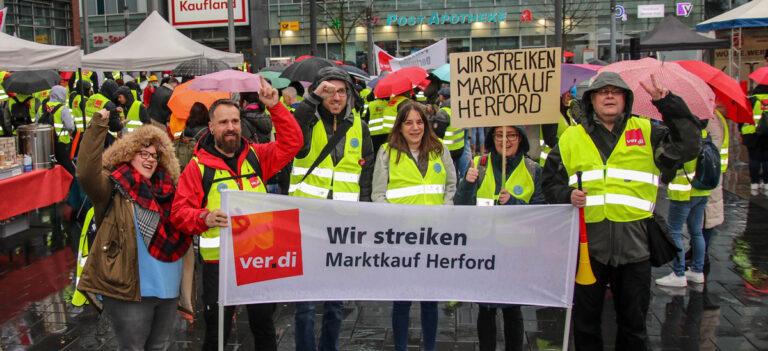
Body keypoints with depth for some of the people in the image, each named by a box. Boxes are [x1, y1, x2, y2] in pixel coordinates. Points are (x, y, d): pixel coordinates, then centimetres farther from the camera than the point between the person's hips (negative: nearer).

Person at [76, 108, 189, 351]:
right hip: (130, 289, -6)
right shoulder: (114, 187, -7)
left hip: (168, 288, 6)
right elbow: (86, 173, -26)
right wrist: (98, 124, -26)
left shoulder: (166, 189, 10)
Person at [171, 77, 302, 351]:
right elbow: (180, 212, -5)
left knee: (264, 325, 17)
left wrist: (275, 107, -8)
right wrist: (205, 218, -25)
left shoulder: (256, 156, 7)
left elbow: (291, 143, 1)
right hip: (219, 260, -3)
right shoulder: (198, 166, -3)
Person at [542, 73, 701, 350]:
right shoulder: (571, 138, 7)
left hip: (634, 241, 0)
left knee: (633, 318, 14)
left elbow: (687, 145, -6)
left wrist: (668, 103, -13)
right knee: (586, 318, 13)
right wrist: (567, 195, -10)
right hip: (588, 240, 0)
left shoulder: (647, 132, 7)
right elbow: (551, 182, 10)